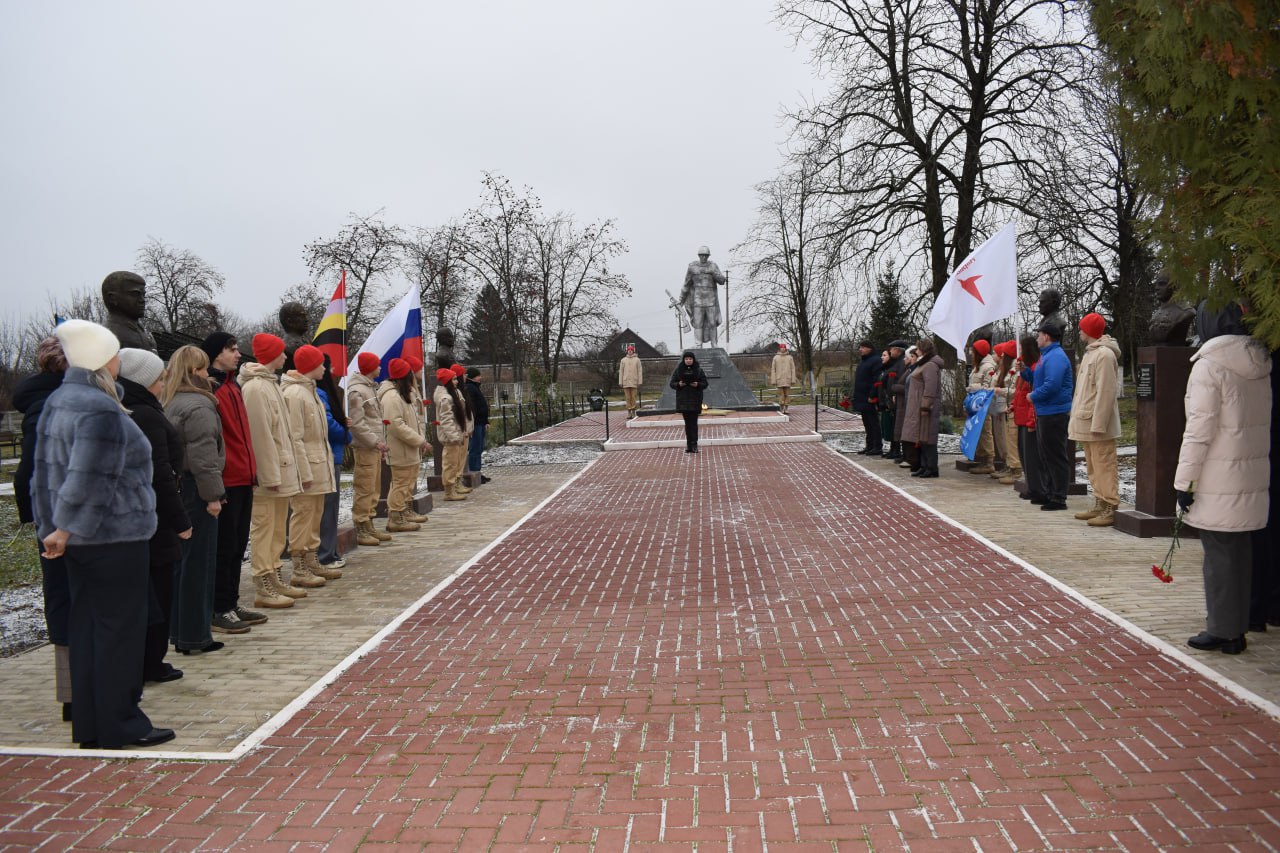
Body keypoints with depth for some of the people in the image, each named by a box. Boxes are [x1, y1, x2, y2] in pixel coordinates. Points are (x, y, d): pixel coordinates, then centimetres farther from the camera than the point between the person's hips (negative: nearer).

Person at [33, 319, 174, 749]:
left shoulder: (57, 401, 12)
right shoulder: (102, 409, -18)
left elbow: (44, 471, 14)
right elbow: (88, 480, -22)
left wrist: (51, 527, 14)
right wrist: (66, 529, -13)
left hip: (79, 538, 9)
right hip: (114, 536, -9)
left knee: (86, 628, 13)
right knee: (119, 628, 0)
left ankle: (88, 725, 21)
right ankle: (120, 725, 7)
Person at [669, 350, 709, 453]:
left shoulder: (698, 370, 2)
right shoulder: (678, 370, 4)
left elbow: (705, 383, 3)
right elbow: (671, 383, 6)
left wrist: (698, 384, -17)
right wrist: (678, 384, -15)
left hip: (695, 400, -1)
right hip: (683, 400, 2)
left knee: (693, 422, -7)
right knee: (687, 423, 5)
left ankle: (694, 445, -7)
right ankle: (689, 444, 10)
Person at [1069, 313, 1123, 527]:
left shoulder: (1104, 355, -14)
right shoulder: (1090, 353, 17)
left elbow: (1106, 392, -20)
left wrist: (1097, 424, -23)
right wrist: (1078, 418, 15)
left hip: (1097, 423, -10)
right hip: (1086, 422, 10)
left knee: (1104, 467, -7)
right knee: (1093, 467, 15)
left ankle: (1110, 509, -5)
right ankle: (1099, 505, 22)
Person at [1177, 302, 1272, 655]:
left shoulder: (1209, 367, -13)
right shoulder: (1259, 365, 9)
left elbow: (1200, 430, -16)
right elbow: (1261, 422, 13)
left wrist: (1184, 480, -11)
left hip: (1219, 482, -7)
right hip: (1252, 476, 7)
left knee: (1219, 555, 0)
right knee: (1240, 552, 13)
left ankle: (1222, 631, 7)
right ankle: (1236, 629, 22)